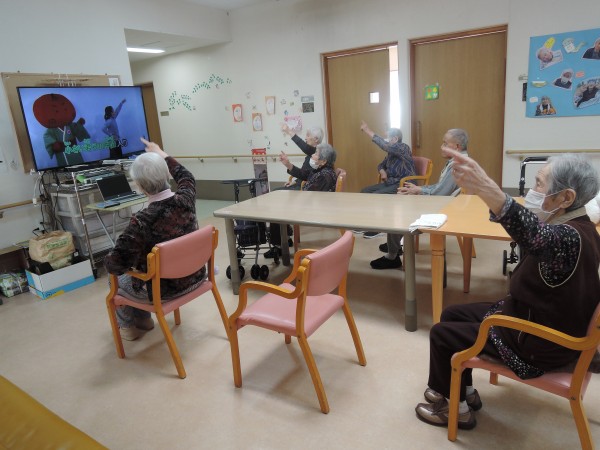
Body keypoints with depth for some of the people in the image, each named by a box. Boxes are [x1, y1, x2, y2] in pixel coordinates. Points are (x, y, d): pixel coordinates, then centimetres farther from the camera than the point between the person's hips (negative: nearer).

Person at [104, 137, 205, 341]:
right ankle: (144, 318, 51)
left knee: (116, 279, 25)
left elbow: (115, 264, -23)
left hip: (165, 290, -6)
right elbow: (186, 177, 10)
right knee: (138, 267, 33)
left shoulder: (143, 220, -31)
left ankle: (128, 325, 48)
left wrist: (108, 259, 0)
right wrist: (161, 154, 22)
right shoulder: (185, 198, -15)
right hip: (194, 278, 6)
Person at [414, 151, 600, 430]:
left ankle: (458, 410, 19)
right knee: (452, 315, 14)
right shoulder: (573, 227, 0)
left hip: (540, 345, -10)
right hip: (543, 323, 10)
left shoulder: (571, 237, -34)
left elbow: (535, 236, -59)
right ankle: (466, 392, 28)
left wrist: (489, 192, -75)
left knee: (441, 334, -2)